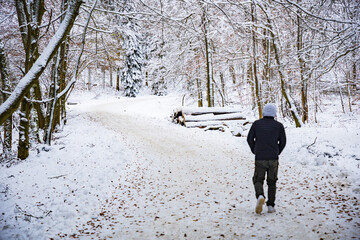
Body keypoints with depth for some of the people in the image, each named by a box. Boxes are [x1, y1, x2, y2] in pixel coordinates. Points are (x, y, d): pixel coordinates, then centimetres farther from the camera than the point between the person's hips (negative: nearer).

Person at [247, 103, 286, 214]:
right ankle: (271, 206, 13)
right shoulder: (279, 125, 1)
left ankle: (260, 196, -21)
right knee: (272, 182, 13)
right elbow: (283, 142, 3)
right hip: (273, 159, 1)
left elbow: (250, 139, 2)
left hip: (259, 158, -1)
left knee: (258, 180, 8)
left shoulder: (257, 124, 1)